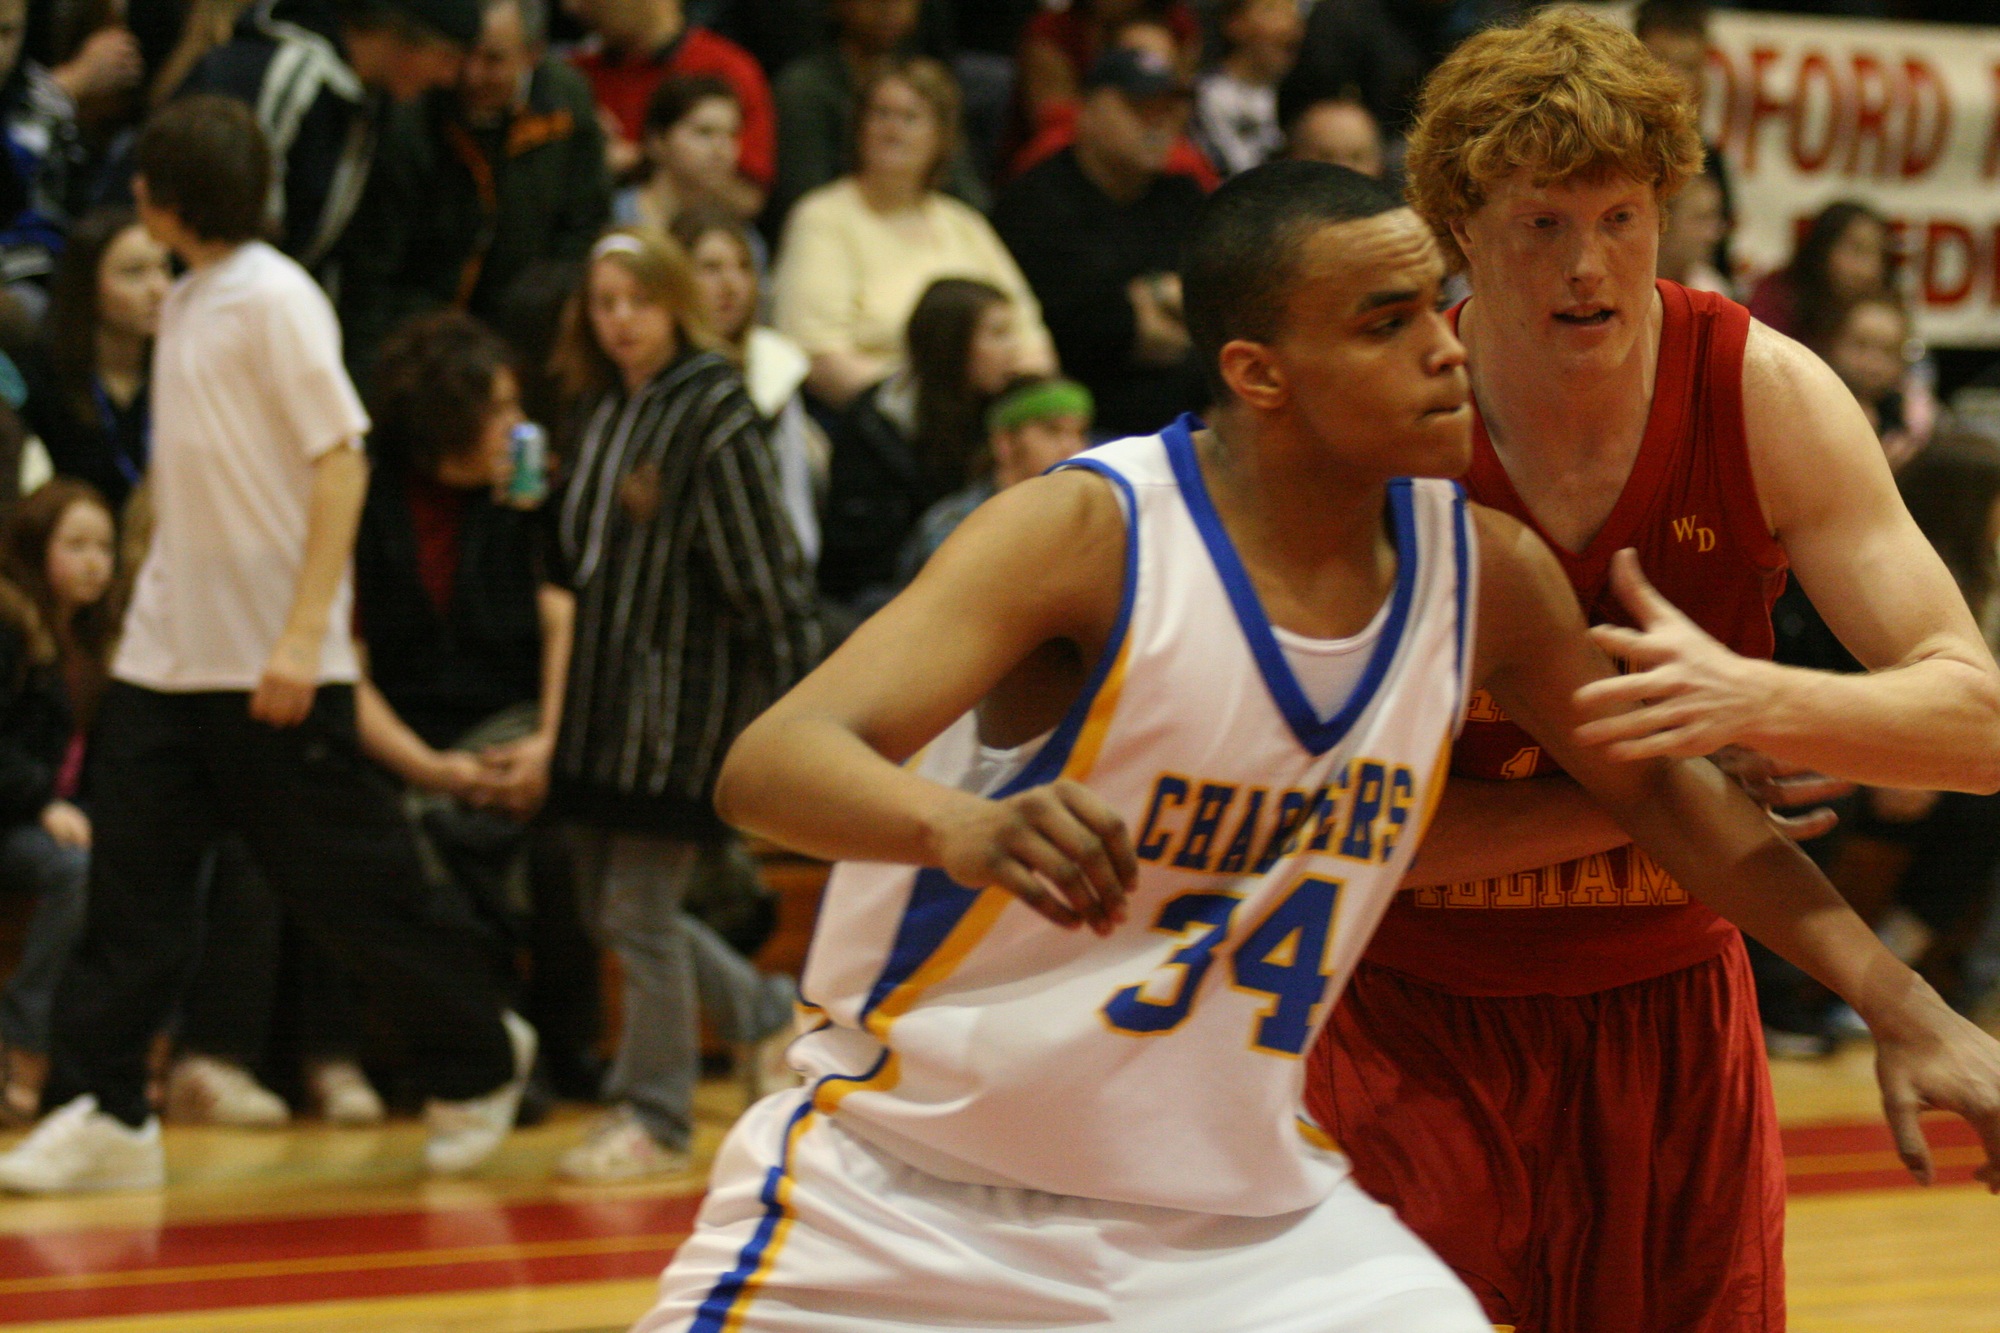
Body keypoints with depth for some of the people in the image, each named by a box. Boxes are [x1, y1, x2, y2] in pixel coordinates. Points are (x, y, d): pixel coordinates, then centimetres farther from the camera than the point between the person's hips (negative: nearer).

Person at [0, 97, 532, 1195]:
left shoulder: (273, 299, -13)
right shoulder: (185, 305, 12)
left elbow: (341, 462, -16)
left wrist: (303, 634, -21)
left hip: (273, 664, -8)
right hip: (165, 653, 8)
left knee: (345, 883, 2)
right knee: (129, 882, -1)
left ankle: (476, 1064, 21)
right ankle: (99, 1114, -2)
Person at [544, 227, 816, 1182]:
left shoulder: (712, 409, -11)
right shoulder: (600, 408, 10)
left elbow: (759, 563, -12)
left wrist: (789, 682, -13)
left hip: (684, 693, -8)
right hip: (606, 689, 8)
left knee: (640, 908, -4)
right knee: (608, 903, 12)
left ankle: (653, 1118, 8)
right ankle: (765, 1015, 31)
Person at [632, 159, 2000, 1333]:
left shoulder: (1489, 573, -3)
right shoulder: (1091, 534, -20)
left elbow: (1662, 785, 14)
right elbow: (770, 765, -29)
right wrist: (968, 828, -51)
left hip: (1244, 1207, 4)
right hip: (912, 1188, -4)